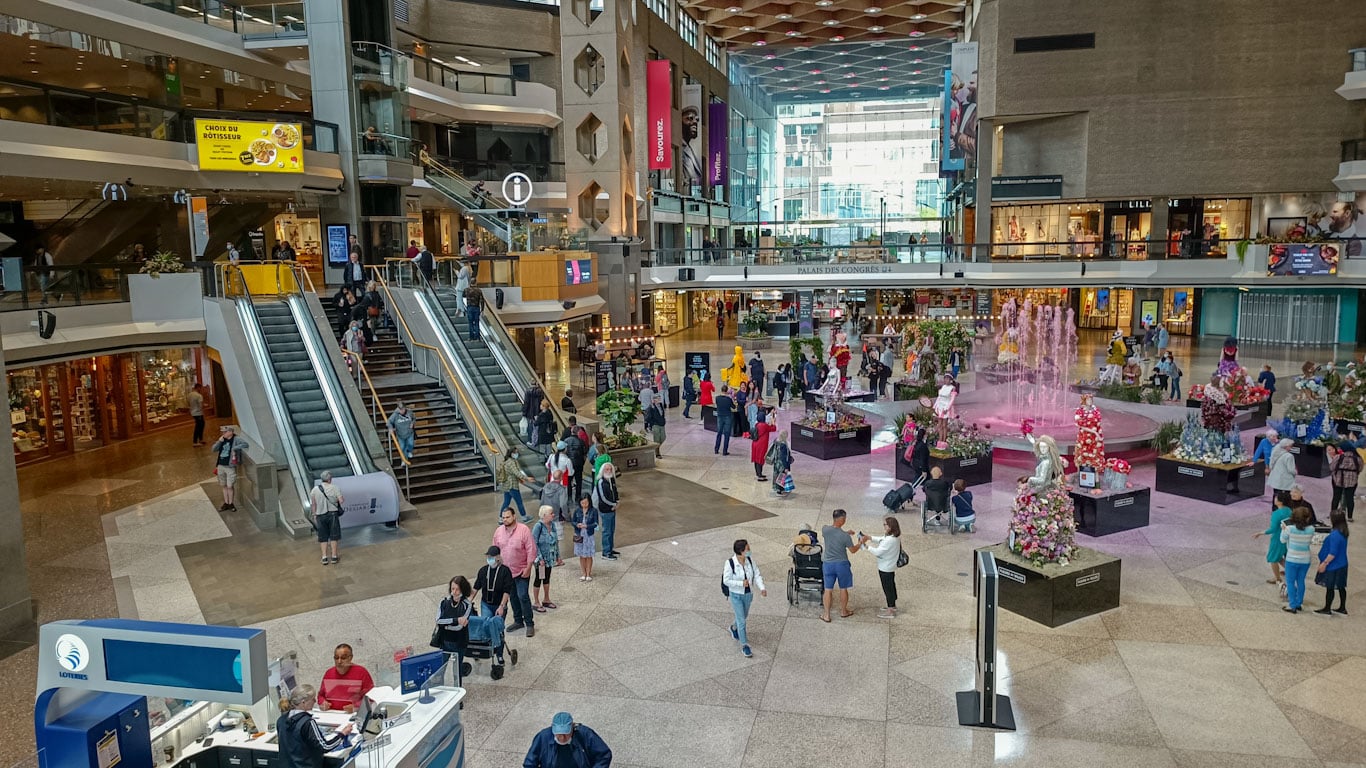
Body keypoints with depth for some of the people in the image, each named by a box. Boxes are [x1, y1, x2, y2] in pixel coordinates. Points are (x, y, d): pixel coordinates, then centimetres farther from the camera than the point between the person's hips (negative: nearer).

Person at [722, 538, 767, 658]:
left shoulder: (750, 559, -11)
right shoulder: (730, 563, -25)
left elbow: (757, 575, -6)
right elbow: (726, 580, -19)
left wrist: (762, 588, -22)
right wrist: (741, 583, -30)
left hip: (748, 594, 5)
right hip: (736, 595, -5)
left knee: (744, 616, 25)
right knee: (741, 620, -2)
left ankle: (734, 628, 56)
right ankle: (744, 645, 14)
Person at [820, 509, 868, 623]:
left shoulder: (825, 530, -12)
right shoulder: (845, 536, -21)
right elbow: (853, 550, -7)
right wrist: (861, 542, 8)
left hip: (828, 564, 2)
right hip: (842, 564, -2)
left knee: (828, 590, 12)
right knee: (843, 589, 18)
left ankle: (826, 615, 18)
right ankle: (843, 611, 34)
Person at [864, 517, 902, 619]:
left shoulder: (889, 540, -31)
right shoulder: (894, 537, 0)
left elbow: (878, 552, -28)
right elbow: (881, 539, 14)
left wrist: (867, 546, -17)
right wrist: (870, 538, 2)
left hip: (885, 568, -10)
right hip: (890, 567, 10)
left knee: (887, 588, 2)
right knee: (891, 586, 23)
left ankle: (890, 611, 13)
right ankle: (893, 605, 38)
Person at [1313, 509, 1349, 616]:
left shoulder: (1335, 535, -26)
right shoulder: (1343, 533, 3)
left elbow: (1333, 553, -26)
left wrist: (1324, 563, -17)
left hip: (1333, 567, -9)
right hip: (1341, 565, 9)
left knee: (1329, 587, 4)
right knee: (1341, 587, 18)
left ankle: (1327, 609, 15)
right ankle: (1342, 608, 28)